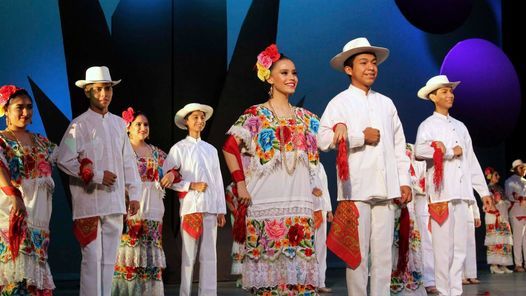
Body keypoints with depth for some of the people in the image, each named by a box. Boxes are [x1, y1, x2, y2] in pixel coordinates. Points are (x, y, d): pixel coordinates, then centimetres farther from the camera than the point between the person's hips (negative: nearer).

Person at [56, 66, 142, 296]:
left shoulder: (119, 124, 11)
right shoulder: (79, 124, -5)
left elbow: (128, 161, 14)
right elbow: (64, 160, -11)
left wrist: (134, 194, 10)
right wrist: (97, 176, -14)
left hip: (115, 202, 5)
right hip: (89, 202, -5)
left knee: (109, 259, 10)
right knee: (92, 258, -5)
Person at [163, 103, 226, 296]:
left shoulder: (211, 149, 15)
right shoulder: (179, 148, 3)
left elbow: (218, 181, 13)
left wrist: (221, 210, 8)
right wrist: (191, 185, -12)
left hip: (211, 207, 4)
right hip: (190, 207, -4)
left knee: (209, 255, 4)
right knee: (188, 254, -1)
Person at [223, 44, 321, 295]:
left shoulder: (306, 118, 15)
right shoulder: (255, 115, 3)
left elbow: (313, 155, 23)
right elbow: (230, 147, -2)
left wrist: (314, 185, 8)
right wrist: (240, 184, -8)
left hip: (299, 201, 4)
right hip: (265, 201, -3)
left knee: (299, 260, 0)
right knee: (268, 258, -5)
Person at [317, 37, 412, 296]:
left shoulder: (386, 103, 16)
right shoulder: (340, 102, 1)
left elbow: (399, 146, 16)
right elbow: (323, 139, -13)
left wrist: (404, 181, 10)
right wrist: (362, 136, -9)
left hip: (386, 189, 4)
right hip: (356, 189, -4)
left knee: (383, 254, 6)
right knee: (358, 254, -1)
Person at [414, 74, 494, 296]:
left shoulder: (460, 127, 20)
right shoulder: (428, 125, 2)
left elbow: (471, 161, 20)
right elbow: (419, 150, -20)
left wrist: (483, 190, 15)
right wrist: (451, 152, -11)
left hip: (461, 193, 6)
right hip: (441, 192, -6)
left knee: (460, 248, 6)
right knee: (444, 247, -7)